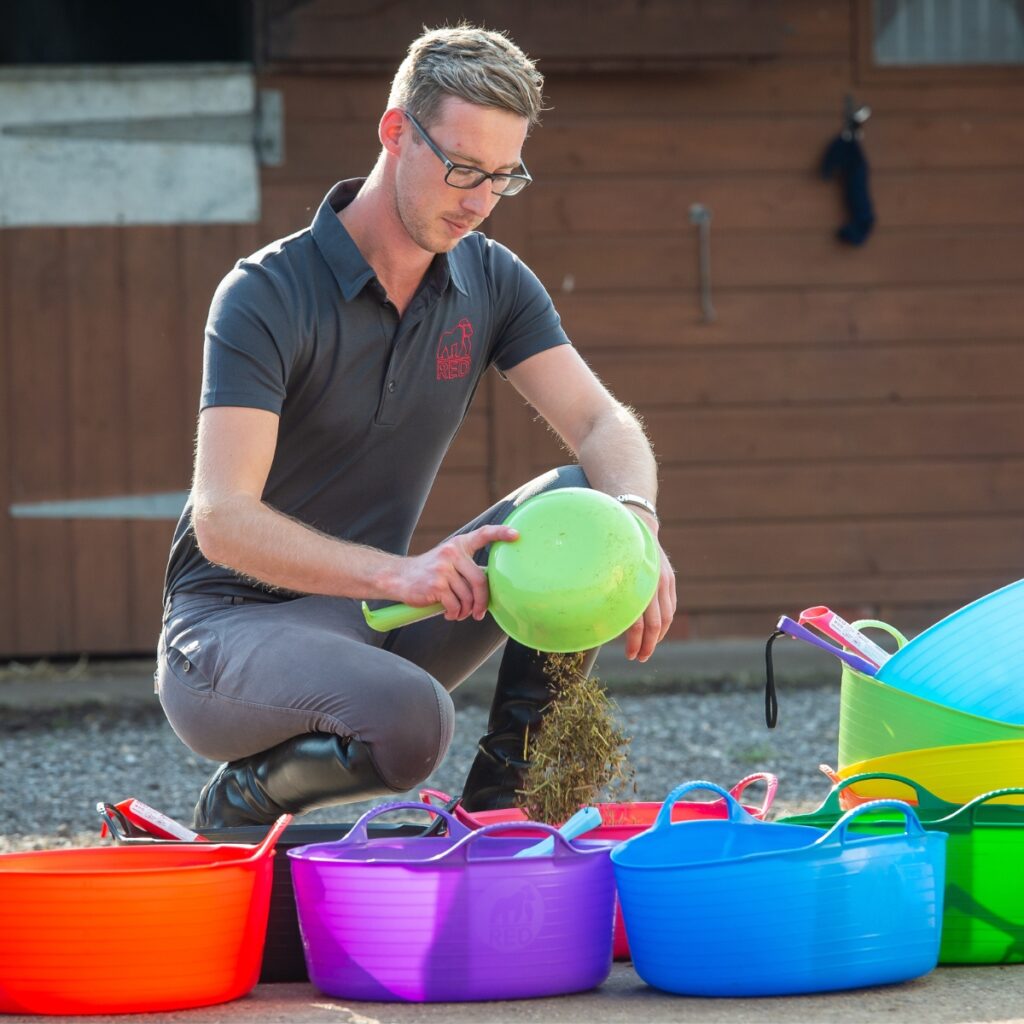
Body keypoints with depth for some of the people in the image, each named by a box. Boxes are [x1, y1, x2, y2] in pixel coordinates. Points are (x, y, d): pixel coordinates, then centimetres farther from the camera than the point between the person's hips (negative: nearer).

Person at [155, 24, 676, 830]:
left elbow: (600, 422, -6)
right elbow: (224, 521, -28)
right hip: (236, 626, -6)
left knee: (580, 502, -14)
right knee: (409, 720, -37)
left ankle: (500, 800, -7)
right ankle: (239, 805, -5)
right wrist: (396, 574, -42)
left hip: (377, 615, 6)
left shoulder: (490, 282, 2)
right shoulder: (266, 298, -18)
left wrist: (636, 520, -30)